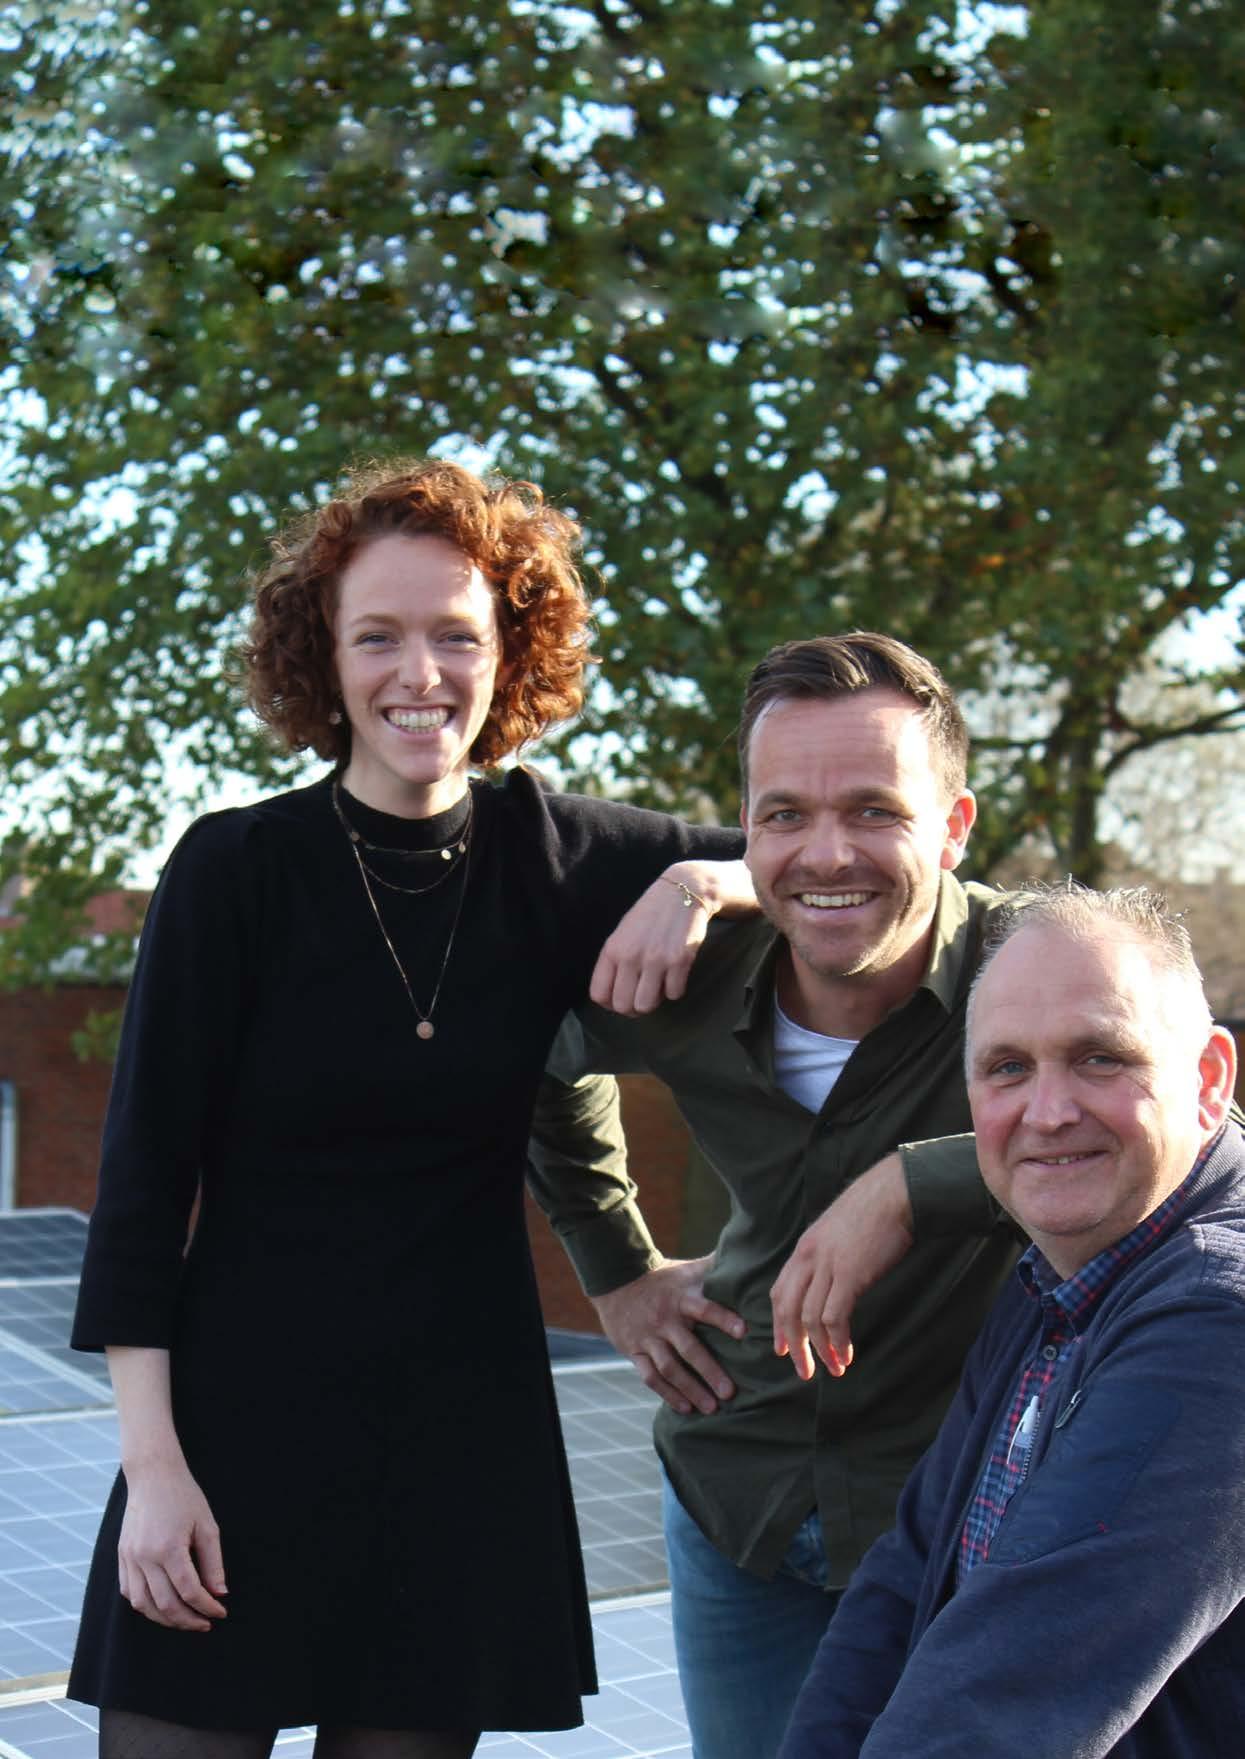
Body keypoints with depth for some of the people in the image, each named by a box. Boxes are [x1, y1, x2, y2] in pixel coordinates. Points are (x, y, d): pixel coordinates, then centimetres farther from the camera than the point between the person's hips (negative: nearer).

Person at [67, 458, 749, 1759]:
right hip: (241, 1419, -2)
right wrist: (152, 1463, -10)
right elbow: (144, 1176, -6)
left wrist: (708, 882, -14)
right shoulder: (236, 867, -6)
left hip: (465, 1438, 3)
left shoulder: (552, 858, 1)